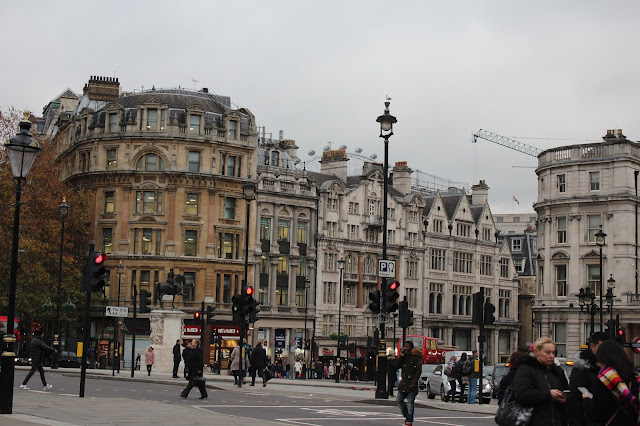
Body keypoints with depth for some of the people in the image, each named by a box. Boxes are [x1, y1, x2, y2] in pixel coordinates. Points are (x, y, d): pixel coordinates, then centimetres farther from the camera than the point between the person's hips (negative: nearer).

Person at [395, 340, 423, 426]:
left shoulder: (416, 357, -7)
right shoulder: (404, 356, 12)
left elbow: (418, 370, -12)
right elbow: (397, 366, 5)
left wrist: (414, 382, -20)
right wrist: (401, 356, -5)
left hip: (411, 384, -7)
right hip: (403, 382, 7)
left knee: (410, 403, -4)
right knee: (399, 400, 8)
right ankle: (407, 416, 25)